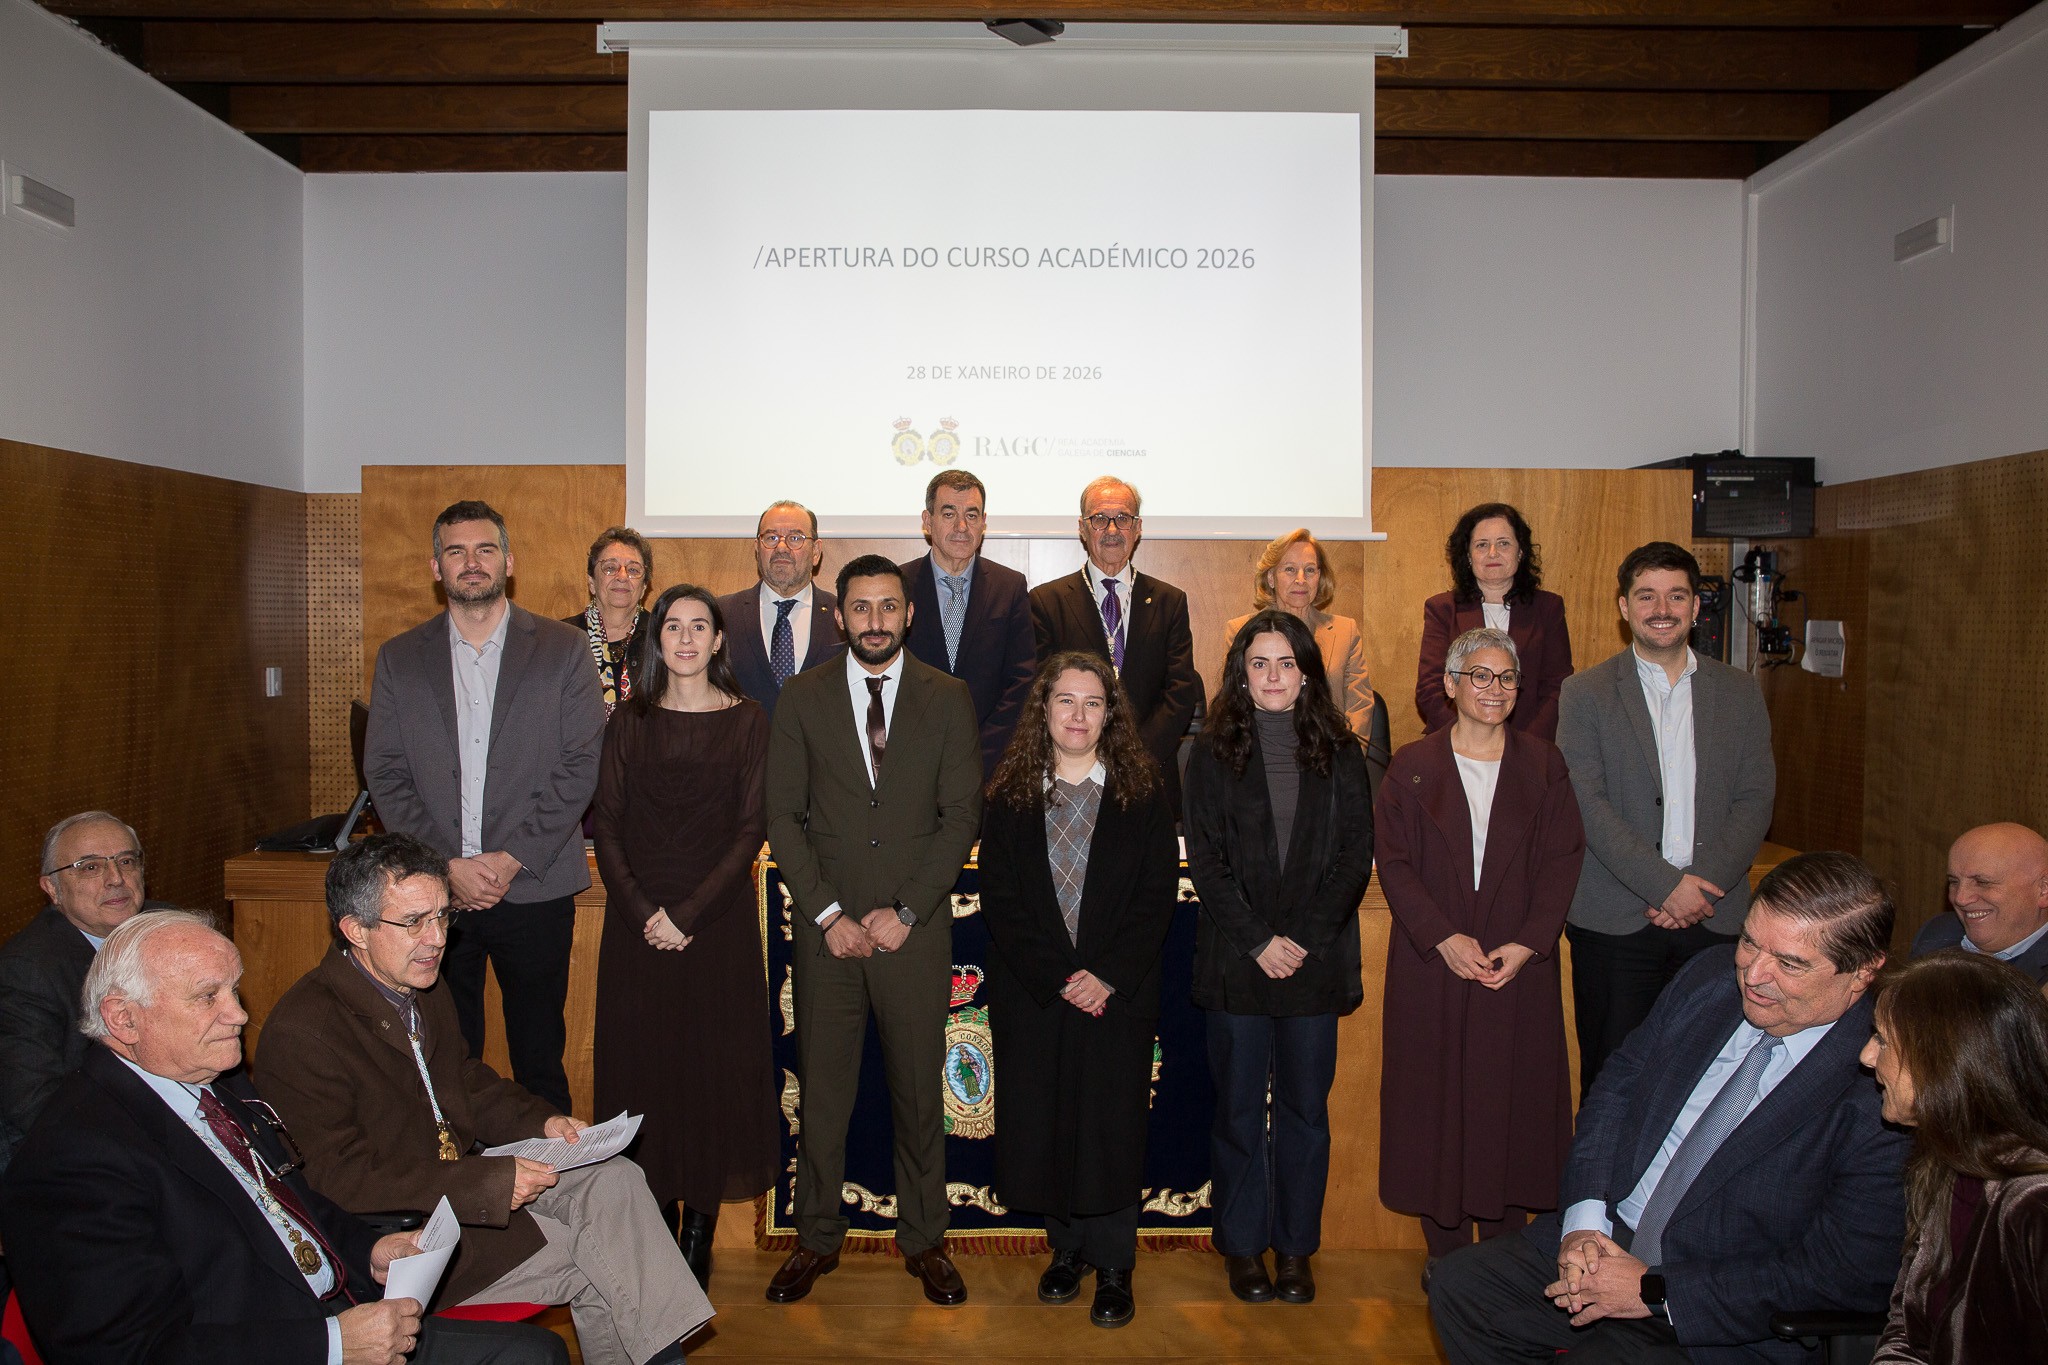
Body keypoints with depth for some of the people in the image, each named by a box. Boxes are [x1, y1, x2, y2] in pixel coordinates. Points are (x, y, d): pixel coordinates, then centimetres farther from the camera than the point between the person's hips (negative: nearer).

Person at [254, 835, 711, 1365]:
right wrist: (489, 1185, -27)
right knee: (593, 1262, -16)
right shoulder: (300, 1034, -21)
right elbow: (343, 1182, -24)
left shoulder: (424, 991, 7)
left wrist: (542, 1121, 2)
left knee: (614, 1180, -11)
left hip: (466, 1181, 8)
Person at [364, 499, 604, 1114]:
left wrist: (511, 859, -11)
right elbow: (385, 775, 4)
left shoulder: (563, 650, 2)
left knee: (539, 1056, 7)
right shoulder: (399, 658, 8)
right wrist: (447, 864, -8)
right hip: (433, 891, 2)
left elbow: (579, 768, -3)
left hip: (533, 887, -1)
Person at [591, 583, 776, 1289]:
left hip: (718, 922, -2)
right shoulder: (630, 722, 7)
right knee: (640, 1065, 4)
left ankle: (699, 1228, 14)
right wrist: (641, 911, -11)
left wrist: (688, 913, -13)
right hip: (637, 923, 2)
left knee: (712, 1065, 2)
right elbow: (606, 825, 2)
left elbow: (751, 828, -5)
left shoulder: (747, 722, 1)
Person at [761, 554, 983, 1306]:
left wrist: (905, 912, -8)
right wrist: (827, 914, -7)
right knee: (822, 1091, 7)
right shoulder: (803, 697, 5)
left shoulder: (948, 699, 3)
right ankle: (817, 1239, 24)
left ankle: (923, 1239, 24)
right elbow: (783, 815, 2)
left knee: (919, 1090, 7)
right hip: (827, 927, 1)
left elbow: (962, 816, -1)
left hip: (915, 927, 0)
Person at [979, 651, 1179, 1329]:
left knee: (1112, 1125, 2)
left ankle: (1113, 1265, 18)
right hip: (1032, 994, 1)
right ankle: (1067, 1247, 27)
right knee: (1042, 1121, 7)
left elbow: (1158, 893, -3)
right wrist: (1056, 978, -11)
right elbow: (999, 897, -2)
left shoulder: (1141, 793, 1)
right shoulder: (1011, 795, 3)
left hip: (1118, 993, -1)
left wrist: (1108, 976, -13)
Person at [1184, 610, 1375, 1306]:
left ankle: (1296, 1247, 22)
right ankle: (1243, 1246, 20)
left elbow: (1356, 856, 1)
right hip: (1235, 961, -1)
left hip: (1316, 958, 1)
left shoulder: (1339, 753, 6)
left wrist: (1305, 940, -9)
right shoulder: (1213, 754, 3)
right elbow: (1205, 861, -2)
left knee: (1305, 1108, 9)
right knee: (1240, 1109, 7)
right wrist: (1258, 941, -11)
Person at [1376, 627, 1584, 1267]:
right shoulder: (1412, 766, 3)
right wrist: (1444, 938, -14)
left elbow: (1564, 859, 0)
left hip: (1521, 965, 1)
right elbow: (1395, 863, -3)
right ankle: (1447, 1255, 16)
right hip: (1432, 961, -1)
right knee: (1438, 1098, 3)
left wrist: (1526, 944, -11)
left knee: (1511, 1099, 5)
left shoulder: (1543, 764, 6)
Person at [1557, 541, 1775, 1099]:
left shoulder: (1740, 692, 10)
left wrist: (1702, 885, -9)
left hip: (1715, 920, 2)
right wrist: (1666, 885, -14)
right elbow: (1588, 804, -7)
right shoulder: (1585, 693, 1)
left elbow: (1756, 799, 4)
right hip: (1615, 922, -2)